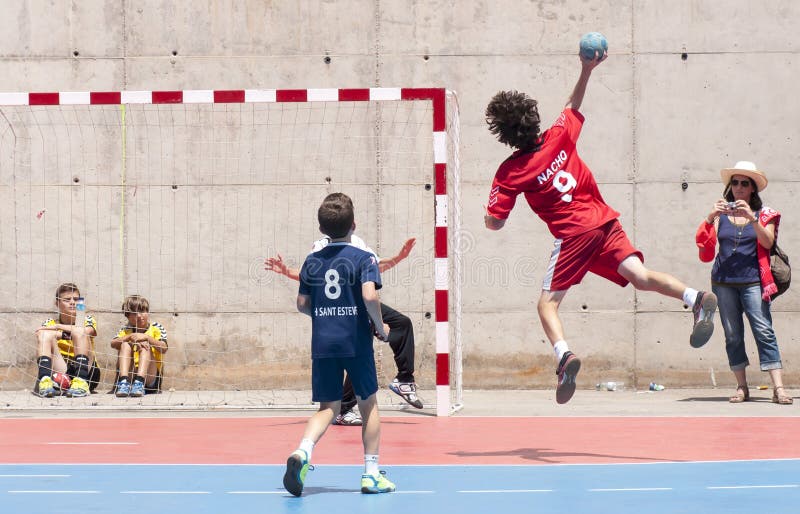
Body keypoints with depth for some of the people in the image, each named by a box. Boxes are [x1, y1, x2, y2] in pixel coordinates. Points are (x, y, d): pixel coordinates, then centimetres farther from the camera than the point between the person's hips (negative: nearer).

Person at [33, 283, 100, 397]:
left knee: (79, 331, -21)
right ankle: (44, 380, -41)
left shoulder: (87, 320, 13)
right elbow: (42, 340, -7)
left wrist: (59, 327, -14)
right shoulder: (50, 323, 16)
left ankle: (81, 381, -40)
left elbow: (87, 332, -13)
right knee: (45, 334, -17)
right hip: (61, 372, 1)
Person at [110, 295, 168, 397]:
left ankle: (139, 382, -44)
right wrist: (129, 337, -22)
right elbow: (113, 344, -8)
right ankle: (124, 382, -38)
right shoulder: (126, 330, 13)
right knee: (125, 344, -16)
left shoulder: (156, 328, 7)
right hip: (129, 374, 2)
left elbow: (164, 349, -10)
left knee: (145, 345, -21)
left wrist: (146, 337, -21)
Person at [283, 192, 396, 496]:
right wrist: (380, 326, -5)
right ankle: (372, 473, 14)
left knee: (328, 407, 9)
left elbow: (302, 304, 10)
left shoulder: (312, 262, 7)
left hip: (322, 344, 3)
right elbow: (369, 296, -19)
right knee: (368, 403, 12)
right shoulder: (363, 258, -5)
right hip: (356, 343, -3)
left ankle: (303, 451, -20)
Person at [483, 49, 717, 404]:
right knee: (639, 276, -5)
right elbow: (573, 107, 27)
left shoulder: (509, 172, -3)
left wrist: (488, 212, 21)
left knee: (547, 303, 0)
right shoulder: (559, 136, 5)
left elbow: (494, 224, 0)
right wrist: (586, 71, 28)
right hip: (605, 221, 5)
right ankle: (697, 299, -29)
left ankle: (564, 356, -26)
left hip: (574, 235, -5)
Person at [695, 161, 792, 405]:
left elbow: (768, 242, -7)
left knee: (764, 331, -12)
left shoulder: (763, 214, 8)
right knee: (733, 335, 3)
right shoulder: (722, 213, 10)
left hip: (752, 280, -2)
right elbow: (703, 242, 0)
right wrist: (711, 217, -16)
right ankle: (741, 387, 9)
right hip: (723, 282, 2)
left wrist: (752, 218, -20)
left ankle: (778, 388, -17)